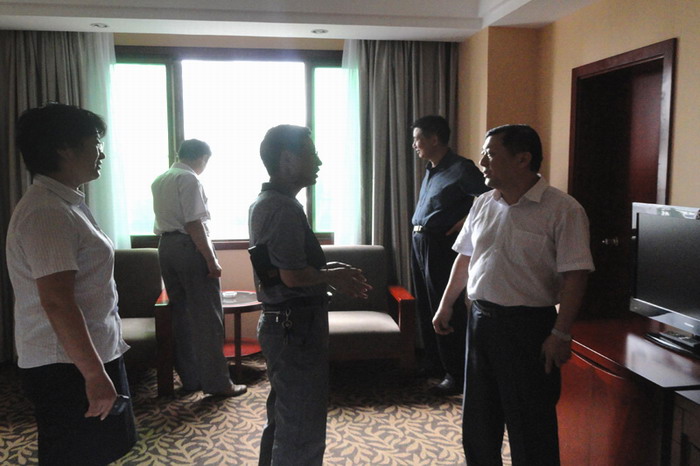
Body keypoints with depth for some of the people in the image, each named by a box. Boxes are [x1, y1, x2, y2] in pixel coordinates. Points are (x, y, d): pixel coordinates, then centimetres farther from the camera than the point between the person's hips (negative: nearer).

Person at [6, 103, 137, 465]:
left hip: (89, 356, 10)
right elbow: (56, 302, -26)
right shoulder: (46, 213, -20)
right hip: (68, 368, -10)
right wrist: (94, 373, -24)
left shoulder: (65, 203, 12)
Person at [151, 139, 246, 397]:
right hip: (190, 247, -9)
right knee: (207, 318, -2)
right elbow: (193, 223, -20)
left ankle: (190, 379, 20)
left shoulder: (159, 181, 15)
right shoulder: (190, 179, -13)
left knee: (181, 315, 13)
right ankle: (217, 382, 3)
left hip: (166, 247, 9)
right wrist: (211, 260, -19)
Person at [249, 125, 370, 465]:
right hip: (296, 326, -10)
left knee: (282, 420, 24)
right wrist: (332, 277, -7)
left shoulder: (264, 203, 11)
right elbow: (292, 275, -25)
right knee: (303, 431, 3)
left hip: (279, 323, 10)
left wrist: (328, 271, 9)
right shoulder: (284, 208, -20)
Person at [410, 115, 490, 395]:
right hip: (420, 242, 9)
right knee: (425, 308, 17)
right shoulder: (430, 170, 14)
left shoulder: (460, 169, -13)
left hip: (442, 245, -9)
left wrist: (467, 220, -17)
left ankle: (456, 375, 10)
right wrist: (419, 231, 11)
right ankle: (433, 365, 31)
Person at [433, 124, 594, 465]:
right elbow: (464, 258, 15)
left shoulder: (563, 210, -13)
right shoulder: (483, 205, 6)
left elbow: (575, 277, -16)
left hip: (529, 325, -6)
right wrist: (446, 305, 17)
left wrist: (561, 334, -19)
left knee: (530, 426, 6)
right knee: (478, 419, 18)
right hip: (480, 319, 6)